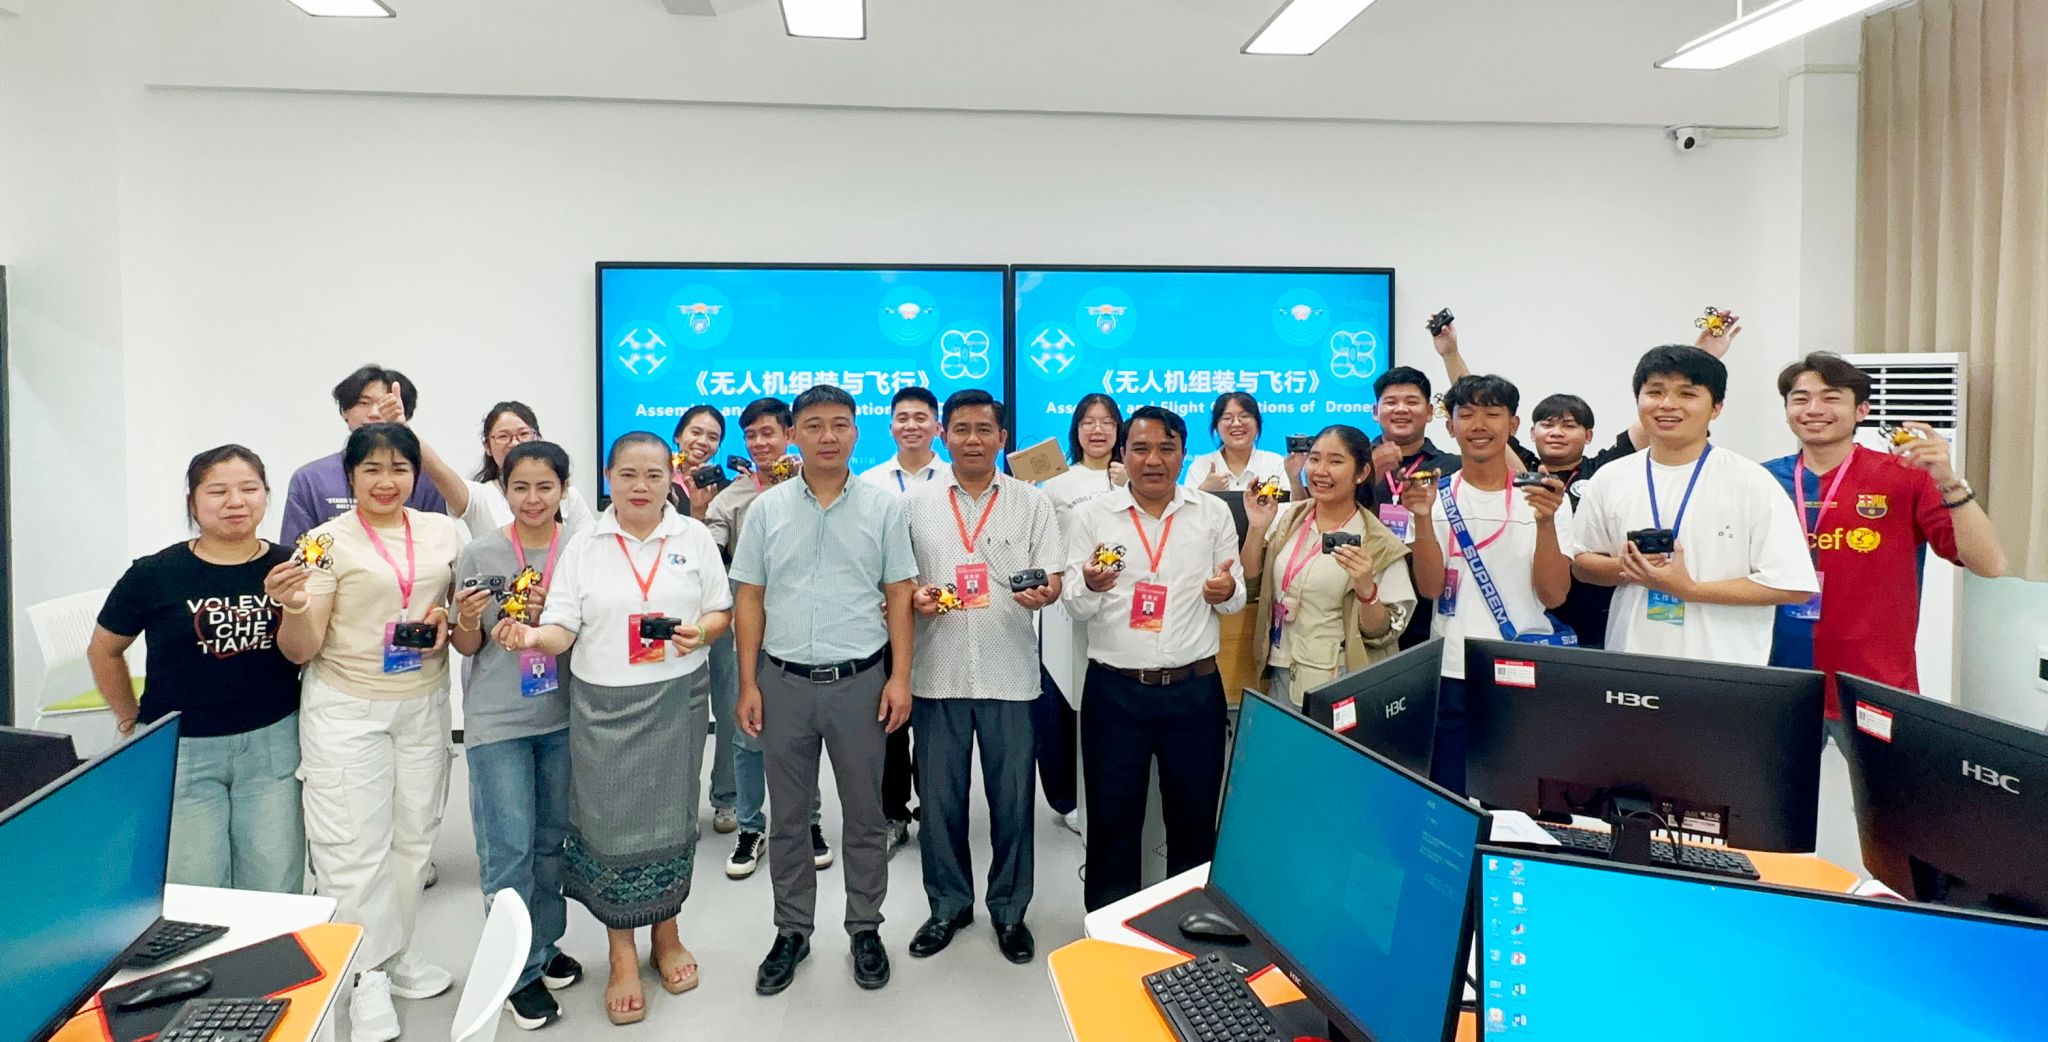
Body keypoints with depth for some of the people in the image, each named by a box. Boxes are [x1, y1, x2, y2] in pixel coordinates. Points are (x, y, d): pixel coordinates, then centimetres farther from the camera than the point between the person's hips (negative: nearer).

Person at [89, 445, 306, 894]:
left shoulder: (289, 569, -2)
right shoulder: (155, 574, -4)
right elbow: (103, 651, 11)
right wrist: (132, 722, 12)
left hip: (270, 744, 1)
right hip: (180, 749, -1)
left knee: (273, 892, 8)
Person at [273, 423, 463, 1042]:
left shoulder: (442, 531, 3)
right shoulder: (329, 540, -7)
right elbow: (300, 649, -7)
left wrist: (449, 618, -7)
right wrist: (294, 609, -28)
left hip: (424, 705, 4)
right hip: (346, 707, -4)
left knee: (414, 835, 13)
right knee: (354, 843, 0)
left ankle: (396, 951, 31)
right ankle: (368, 974, 15)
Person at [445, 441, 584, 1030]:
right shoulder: (479, 553, -5)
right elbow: (467, 647, 2)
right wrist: (467, 621, -20)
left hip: (564, 716, 2)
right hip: (497, 720, -2)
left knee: (554, 839, 15)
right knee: (509, 848, 1)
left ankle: (546, 944, 34)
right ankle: (520, 970, 17)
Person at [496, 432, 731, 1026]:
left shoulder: (694, 537, 2)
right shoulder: (583, 545, 0)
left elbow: (721, 610, 6)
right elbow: (564, 626, -6)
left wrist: (702, 632, -15)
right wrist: (535, 637, -27)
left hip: (677, 700, 1)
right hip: (603, 704, -1)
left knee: (671, 816, 11)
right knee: (609, 824, 4)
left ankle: (666, 935, 33)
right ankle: (622, 958, 21)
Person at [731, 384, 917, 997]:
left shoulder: (883, 507, 0)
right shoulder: (767, 508, 3)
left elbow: (900, 597, 1)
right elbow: (750, 600, 4)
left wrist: (900, 678, -6)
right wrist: (748, 684, 0)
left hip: (860, 681, -1)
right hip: (784, 682, 1)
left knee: (864, 815, 10)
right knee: (787, 817, 13)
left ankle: (865, 928, 27)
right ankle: (791, 931, 29)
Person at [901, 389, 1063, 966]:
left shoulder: (1032, 502, 4)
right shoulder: (916, 504, 7)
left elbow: (1052, 578, 1)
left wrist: (1043, 592, -21)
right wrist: (914, 597, -12)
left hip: (1010, 674, -1)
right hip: (938, 674, 1)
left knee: (1012, 798, 7)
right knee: (940, 796, 10)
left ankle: (1008, 909, 26)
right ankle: (949, 903, 29)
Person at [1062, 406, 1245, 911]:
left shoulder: (1214, 512, 4)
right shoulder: (1093, 515, 0)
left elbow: (1236, 599, 7)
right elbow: (1075, 605, -2)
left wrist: (1226, 591, -16)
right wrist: (1090, 585, -24)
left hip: (1194, 688, 1)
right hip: (1114, 690, -1)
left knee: (1195, 816, 14)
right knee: (1112, 817, 10)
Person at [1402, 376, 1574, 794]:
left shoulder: (1543, 496, 1)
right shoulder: (1437, 496, 2)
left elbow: (1553, 595, -6)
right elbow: (1430, 587, -7)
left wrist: (1546, 520, -19)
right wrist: (1423, 518, -20)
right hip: (1452, 673, 0)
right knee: (1451, 797, 7)